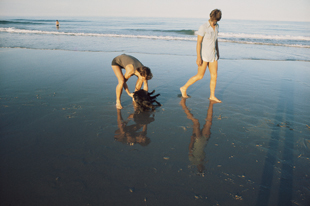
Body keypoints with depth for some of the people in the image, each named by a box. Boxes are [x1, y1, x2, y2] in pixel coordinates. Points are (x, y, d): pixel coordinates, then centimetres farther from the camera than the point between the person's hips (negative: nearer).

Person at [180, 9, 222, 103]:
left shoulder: (216, 26, 7)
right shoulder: (203, 27, -16)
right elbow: (198, 42, -18)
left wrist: (217, 52, 22)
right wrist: (198, 57, -22)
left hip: (212, 55, 7)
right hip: (204, 54, -7)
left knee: (214, 76, 5)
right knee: (200, 76, -2)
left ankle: (212, 96, 17)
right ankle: (184, 88, 16)